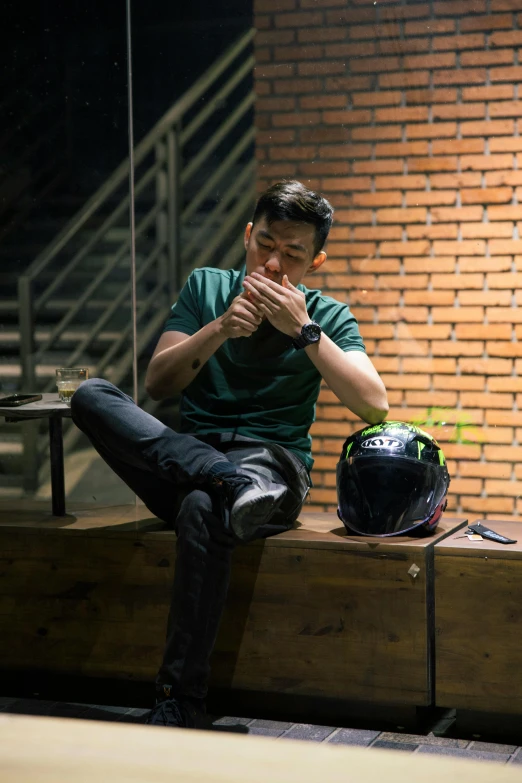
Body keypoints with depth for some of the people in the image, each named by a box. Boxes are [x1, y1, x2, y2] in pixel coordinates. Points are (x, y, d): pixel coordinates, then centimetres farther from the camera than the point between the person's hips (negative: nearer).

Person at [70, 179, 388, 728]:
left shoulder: (327, 317, 7)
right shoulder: (206, 288, 13)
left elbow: (374, 407, -9)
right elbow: (157, 384, 3)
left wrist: (302, 330, -14)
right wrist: (221, 328, -11)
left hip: (272, 461, -3)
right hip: (188, 455, 3)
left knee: (202, 510, -38)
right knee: (91, 394, -21)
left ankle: (179, 704, -27)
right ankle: (230, 482, -37)